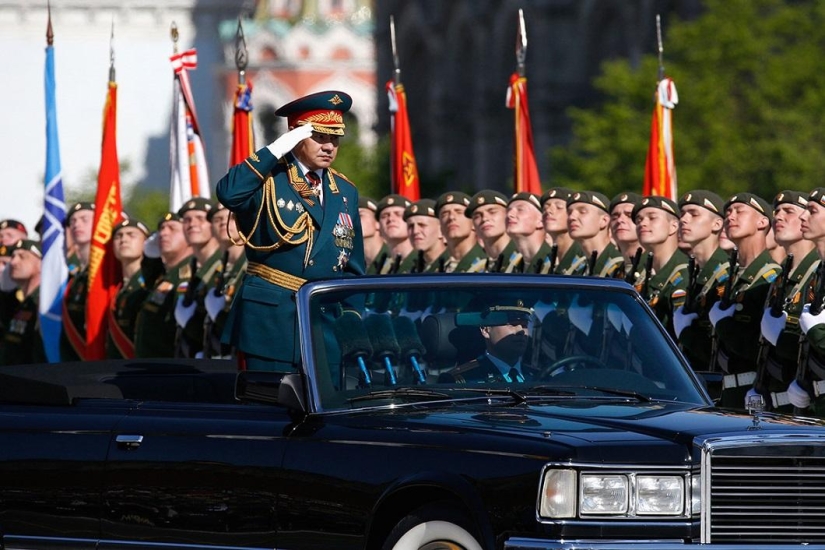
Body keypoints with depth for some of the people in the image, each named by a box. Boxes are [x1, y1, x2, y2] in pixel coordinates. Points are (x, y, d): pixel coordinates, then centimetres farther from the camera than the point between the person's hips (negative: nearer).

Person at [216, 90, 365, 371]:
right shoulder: (268, 180, -1)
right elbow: (228, 193, -25)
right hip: (270, 320, -5)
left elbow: (353, 267, 19)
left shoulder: (345, 192, 15)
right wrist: (275, 150, -20)